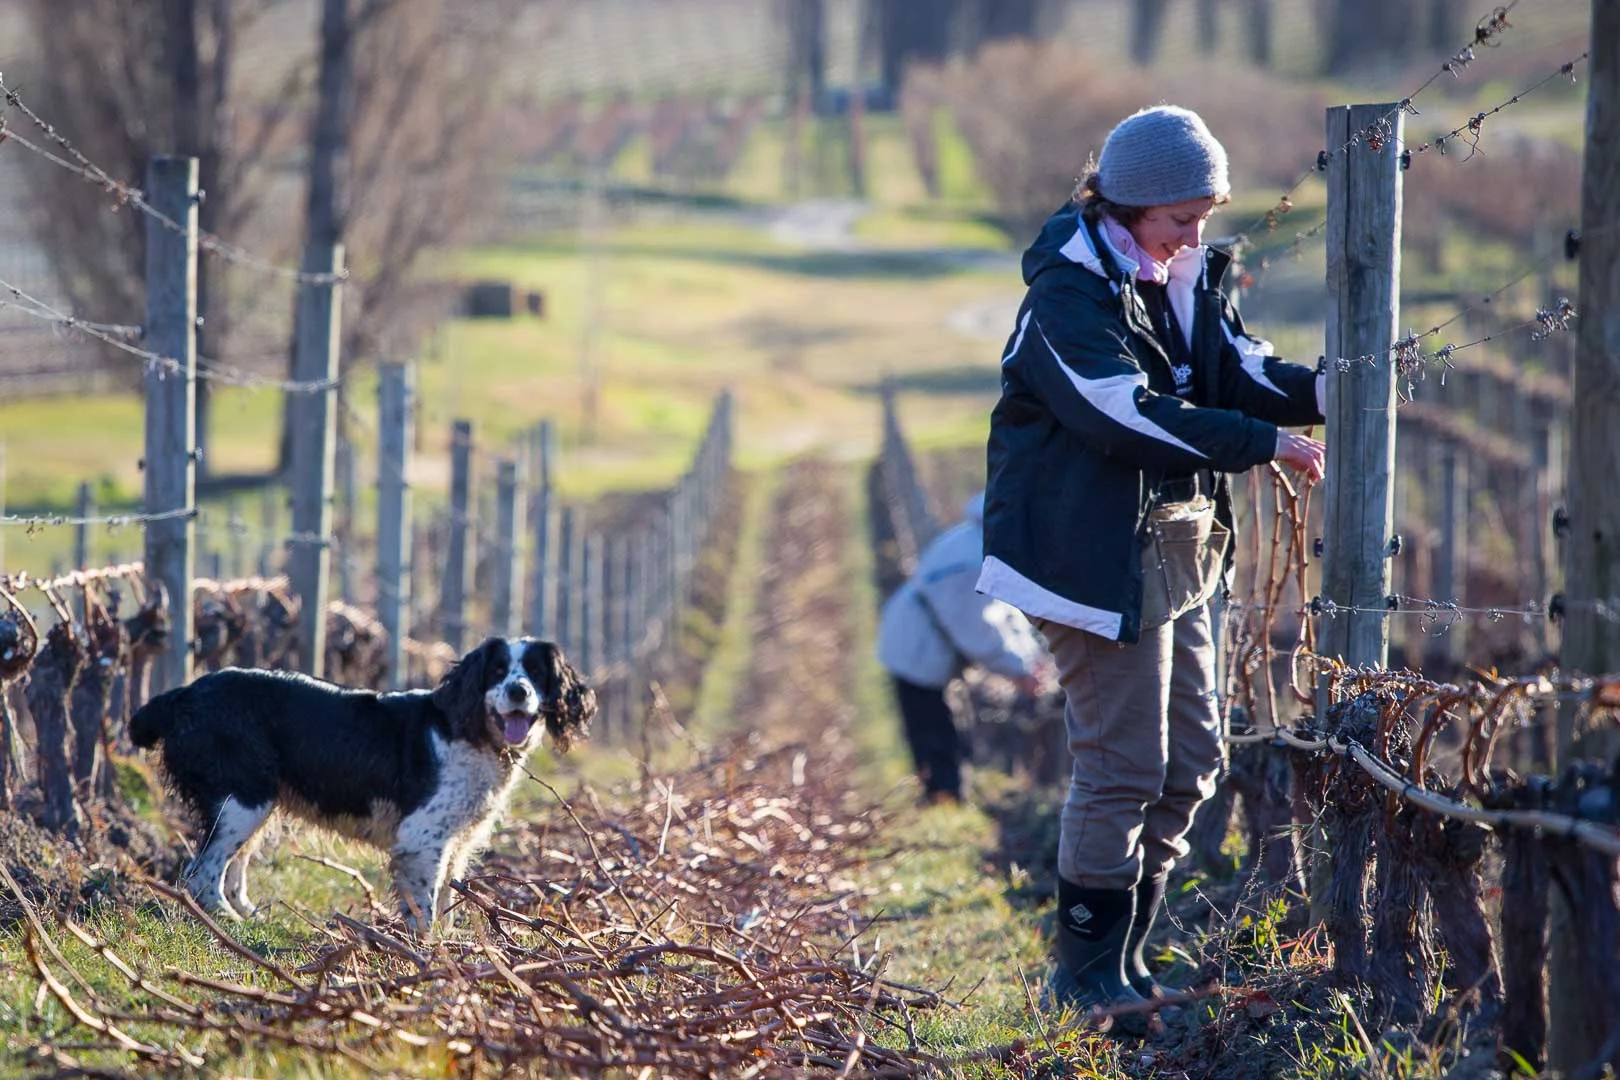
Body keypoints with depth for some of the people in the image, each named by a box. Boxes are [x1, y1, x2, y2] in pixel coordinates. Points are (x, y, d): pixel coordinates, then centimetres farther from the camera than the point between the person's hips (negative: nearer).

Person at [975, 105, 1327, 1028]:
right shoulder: (1069, 293, -18)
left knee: (1192, 759, 12)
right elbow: (1136, 418, -26)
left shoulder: (1184, 275, 10)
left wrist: (1315, 389, -14)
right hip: (1096, 555, -9)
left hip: (1178, 549, 9)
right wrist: (1265, 443, -25)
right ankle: (1088, 974, 2)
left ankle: (1122, 956, 22)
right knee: (1124, 762, -8)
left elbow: (1236, 368, 6)